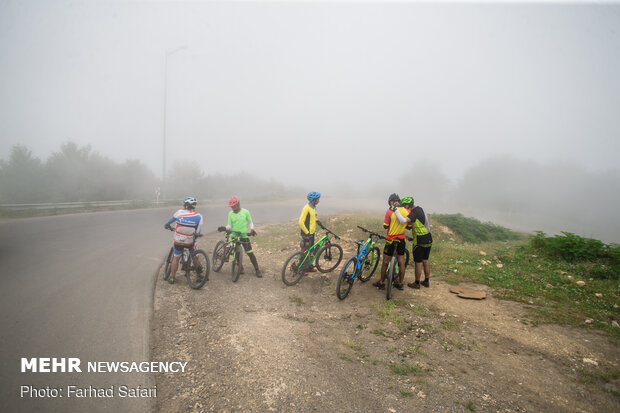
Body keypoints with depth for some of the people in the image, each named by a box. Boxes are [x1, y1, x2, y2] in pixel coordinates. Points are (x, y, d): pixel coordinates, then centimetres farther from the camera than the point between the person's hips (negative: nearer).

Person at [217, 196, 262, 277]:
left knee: (250, 253, -5)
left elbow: (250, 222, 7)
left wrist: (252, 229, -10)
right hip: (234, 236, 3)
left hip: (244, 235, -3)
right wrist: (224, 228, -16)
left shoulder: (245, 212, -4)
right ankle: (240, 267, 31)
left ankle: (257, 269, 3)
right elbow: (230, 225, 4)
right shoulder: (230, 214, 2)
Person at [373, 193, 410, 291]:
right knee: (401, 262, 13)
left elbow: (385, 226, -10)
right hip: (401, 240, 4)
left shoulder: (390, 211, -15)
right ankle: (400, 283, 21)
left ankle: (381, 282, 17)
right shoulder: (407, 211, -3)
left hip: (391, 240, -4)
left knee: (385, 262, 8)